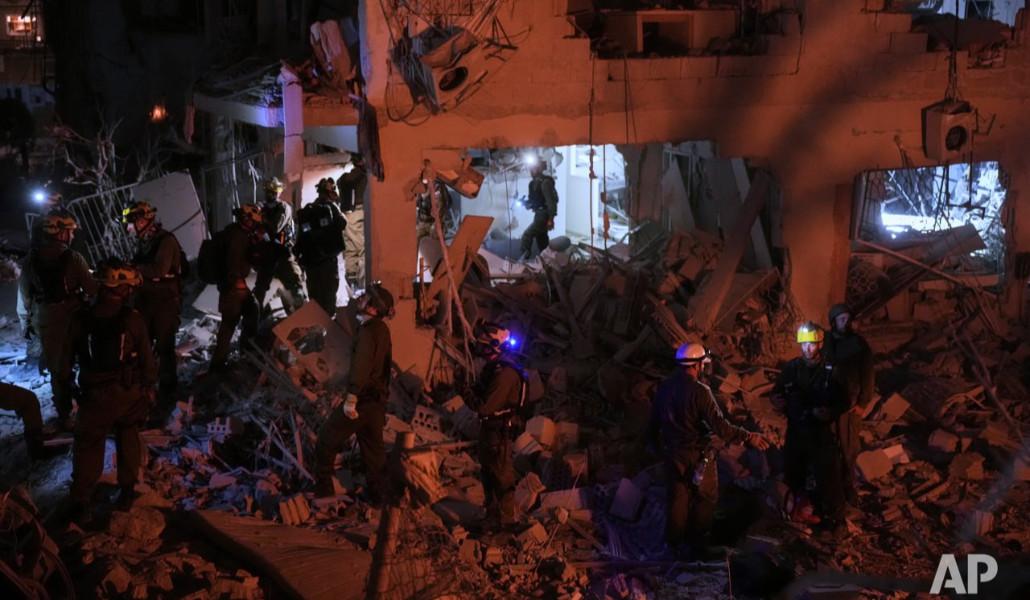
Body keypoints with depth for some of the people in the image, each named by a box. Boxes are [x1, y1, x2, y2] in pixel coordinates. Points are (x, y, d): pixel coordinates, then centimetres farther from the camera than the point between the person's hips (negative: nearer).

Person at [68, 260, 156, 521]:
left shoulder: (83, 318, -11)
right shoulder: (133, 318, -14)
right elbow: (147, 358, -6)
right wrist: (149, 387, 6)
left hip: (95, 392, 0)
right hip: (130, 391, 0)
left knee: (88, 444, 8)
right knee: (128, 438, 20)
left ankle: (80, 501, 6)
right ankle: (127, 489, 26)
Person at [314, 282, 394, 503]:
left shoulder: (368, 330, -18)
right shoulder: (382, 330, 12)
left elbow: (360, 366, -26)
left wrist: (351, 399, -29)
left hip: (363, 399, -9)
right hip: (377, 400, 9)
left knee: (326, 440, 2)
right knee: (373, 449, 13)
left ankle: (323, 490, 5)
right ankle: (376, 495, 16)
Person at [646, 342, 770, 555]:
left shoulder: (664, 388, -3)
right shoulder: (699, 391, -23)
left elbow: (654, 422, 8)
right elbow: (719, 425, -25)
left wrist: (657, 446, 23)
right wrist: (748, 437, -17)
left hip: (673, 455, 6)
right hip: (698, 456, -6)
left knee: (678, 498, 18)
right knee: (705, 498, 13)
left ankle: (674, 541, 26)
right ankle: (697, 543, 19)